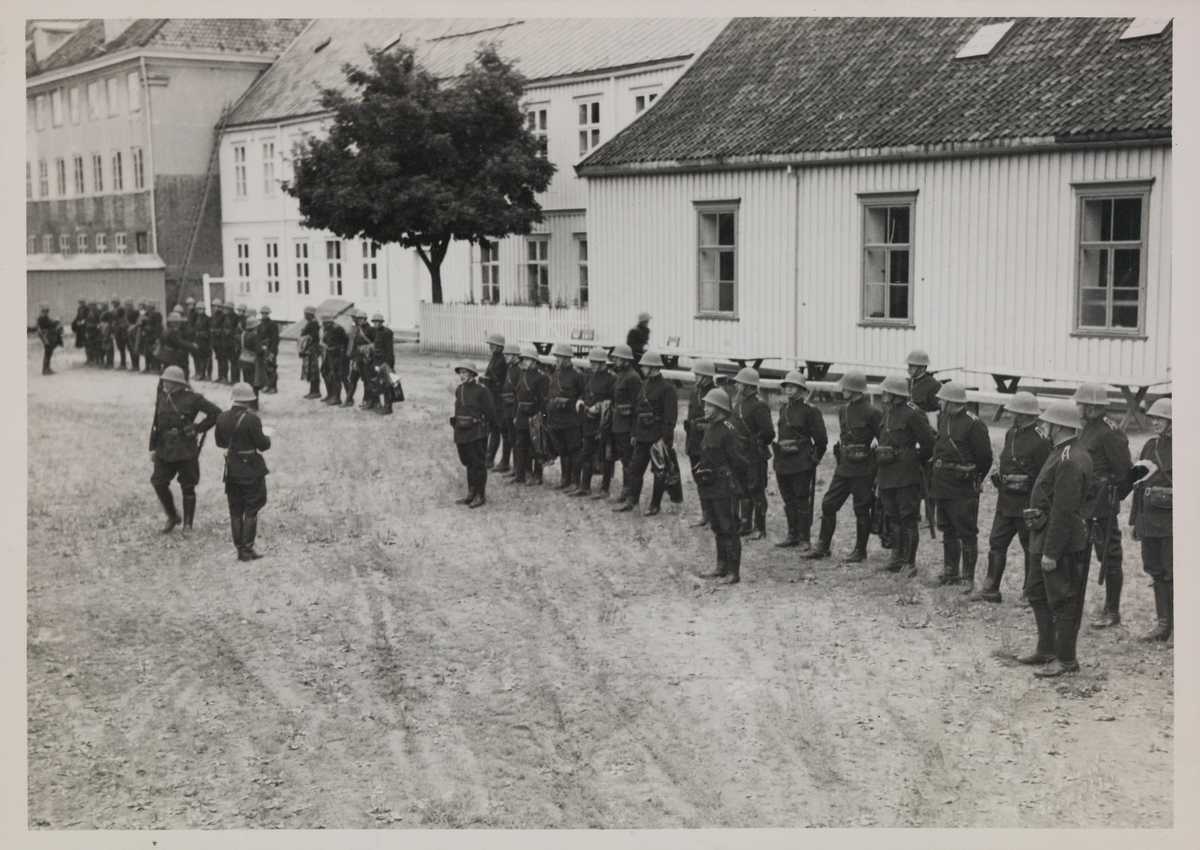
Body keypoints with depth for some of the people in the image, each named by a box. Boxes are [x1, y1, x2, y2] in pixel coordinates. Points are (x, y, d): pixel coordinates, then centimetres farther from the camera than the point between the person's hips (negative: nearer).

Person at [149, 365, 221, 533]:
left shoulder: (192, 399, -8)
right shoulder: (162, 398, 7)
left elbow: (216, 413, -7)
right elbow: (156, 424, 12)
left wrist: (198, 428, -10)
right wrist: (153, 447, 9)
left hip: (186, 450, -5)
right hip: (164, 449, 5)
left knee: (188, 488, 3)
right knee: (158, 483, -1)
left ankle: (187, 525, 14)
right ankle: (172, 517, 19)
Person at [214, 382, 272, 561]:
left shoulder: (222, 418, 2)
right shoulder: (252, 419, -17)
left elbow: (219, 442, 12)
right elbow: (262, 445, -14)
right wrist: (267, 439, 7)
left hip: (231, 470, 5)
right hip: (251, 470, -5)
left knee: (235, 511, 12)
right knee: (251, 510, 3)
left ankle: (239, 548, 14)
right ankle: (247, 549, 1)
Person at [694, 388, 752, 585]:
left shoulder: (728, 432, -17)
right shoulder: (708, 428, 9)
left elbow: (740, 462, -14)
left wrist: (732, 482, -5)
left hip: (724, 489, -9)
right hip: (709, 488, 9)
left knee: (729, 530, -3)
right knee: (718, 529, 17)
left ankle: (733, 572, 2)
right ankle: (722, 568, 27)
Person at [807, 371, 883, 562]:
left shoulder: (871, 413, -13)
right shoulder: (843, 410, 9)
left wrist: (870, 451, -7)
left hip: (863, 469, -7)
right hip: (844, 467, 7)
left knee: (861, 510, 3)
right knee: (828, 504, 4)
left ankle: (860, 551, 14)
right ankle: (822, 547, 11)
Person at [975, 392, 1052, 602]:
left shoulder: (1039, 440, -17)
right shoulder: (1011, 434, 9)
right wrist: (999, 477, 8)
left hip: (1027, 504, -8)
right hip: (1006, 501, 8)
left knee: (1031, 547, 6)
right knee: (996, 542, 8)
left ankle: (1031, 591, 17)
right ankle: (990, 589, 14)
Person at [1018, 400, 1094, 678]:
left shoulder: (1069, 461, -22)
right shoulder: (1066, 453, 11)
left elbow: (1063, 511, -24)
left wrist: (1051, 552, -22)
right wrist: (1037, 511, 5)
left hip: (1062, 543, -11)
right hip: (1047, 539, 11)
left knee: (1062, 601, 0)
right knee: (1038, 593, 19)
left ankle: (1066, 659, 10)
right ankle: (1046, 650, 30)